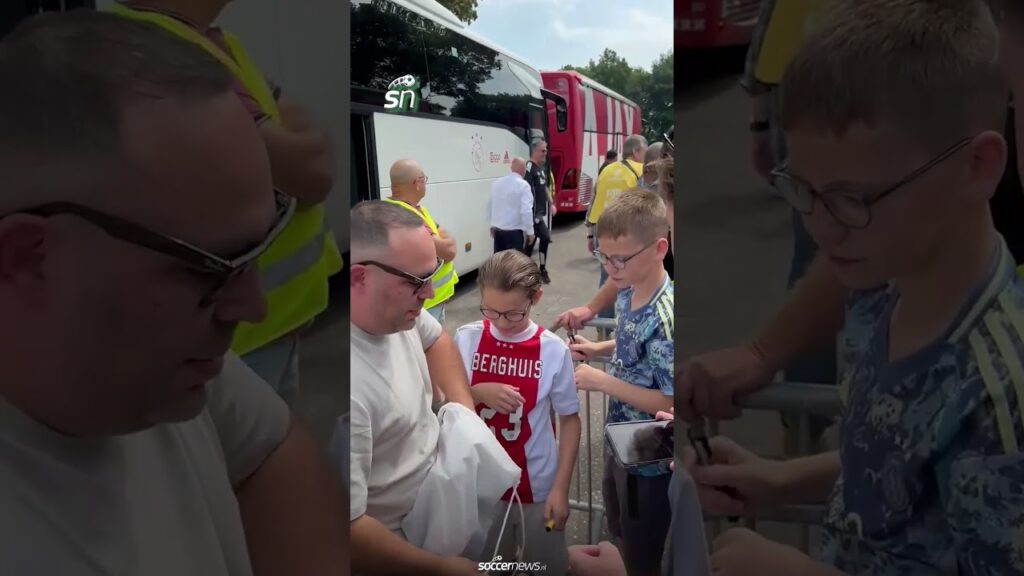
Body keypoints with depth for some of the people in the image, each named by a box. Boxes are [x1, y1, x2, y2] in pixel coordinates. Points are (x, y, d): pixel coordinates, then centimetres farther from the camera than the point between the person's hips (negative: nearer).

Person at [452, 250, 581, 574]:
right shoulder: (466, 340, -10)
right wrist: (478, 392, -21)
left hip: (538, 486, -1)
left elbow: (570, 419, -5)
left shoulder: (553, 350, -14)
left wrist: (561, 488, -9)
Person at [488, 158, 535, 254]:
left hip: (497, 229, 6)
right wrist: (530, 231, -10)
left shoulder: (496, 183, 6)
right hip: (514, 231, -6)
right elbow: (526, 211, -19)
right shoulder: (523, 185, -13)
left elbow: (490, 205, 16)